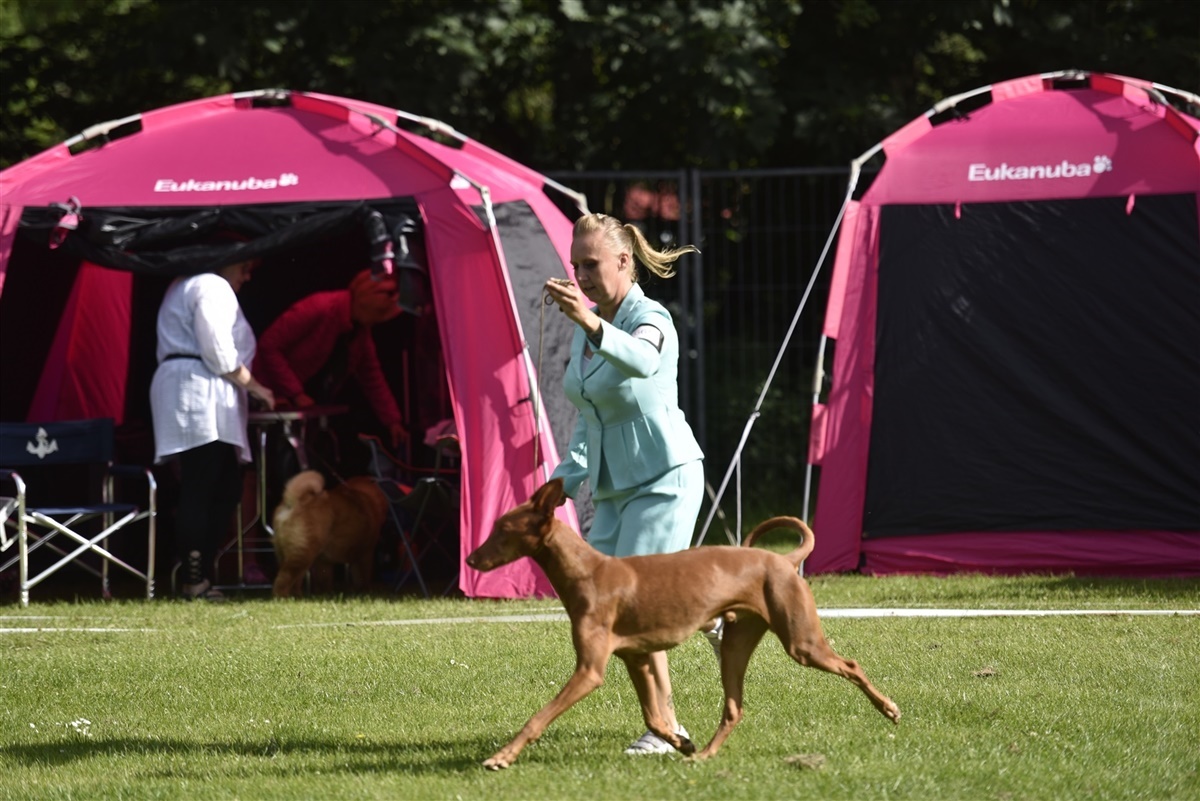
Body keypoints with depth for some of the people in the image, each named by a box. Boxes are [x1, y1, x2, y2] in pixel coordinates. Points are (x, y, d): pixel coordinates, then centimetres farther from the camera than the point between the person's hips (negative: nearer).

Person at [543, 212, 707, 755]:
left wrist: (590, 323, -62)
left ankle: (664, 727, -6)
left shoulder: (651, 319, -17)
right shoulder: (584, 326, 9)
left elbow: (640, 360, -45)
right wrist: (566, 480, 15)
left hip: (665, 480, -9)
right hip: (614, 487, 9)